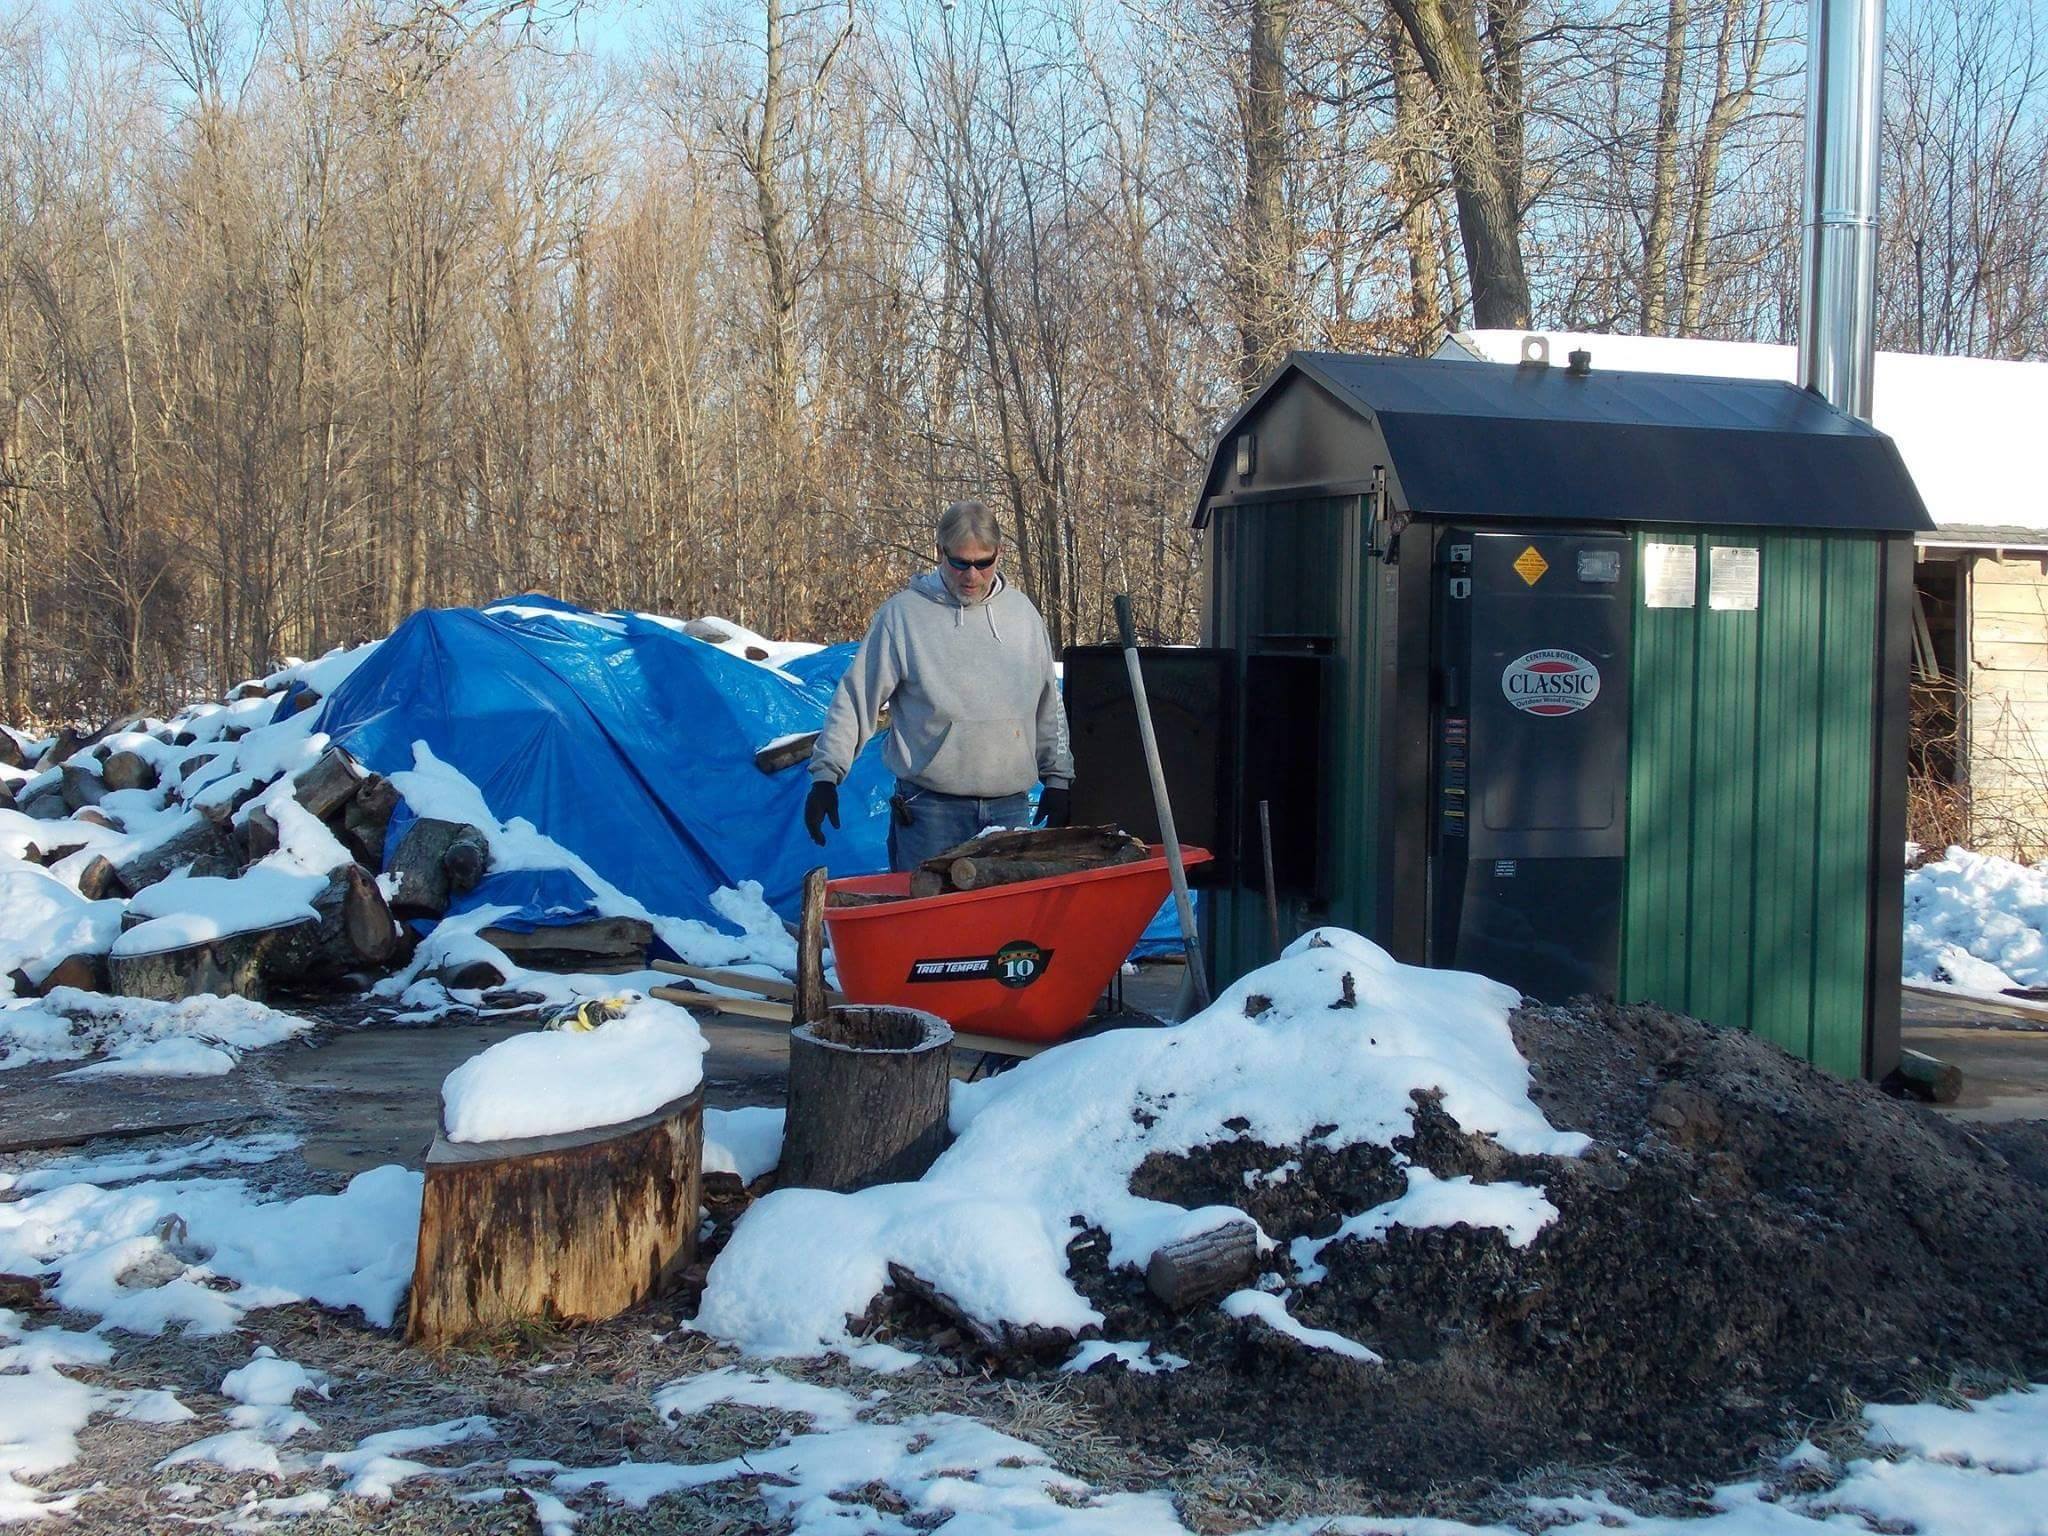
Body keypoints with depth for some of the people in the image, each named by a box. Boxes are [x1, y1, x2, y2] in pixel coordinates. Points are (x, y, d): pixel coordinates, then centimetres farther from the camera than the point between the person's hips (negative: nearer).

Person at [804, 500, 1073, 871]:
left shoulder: (1022, 612, 11)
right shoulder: (903, 614, -2)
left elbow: (1048, 707, 20)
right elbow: (855, 700, -1)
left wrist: (1058, 779, 19)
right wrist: (825, 774, -7)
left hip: (1010, 810, 4)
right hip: (931, 811, -3)